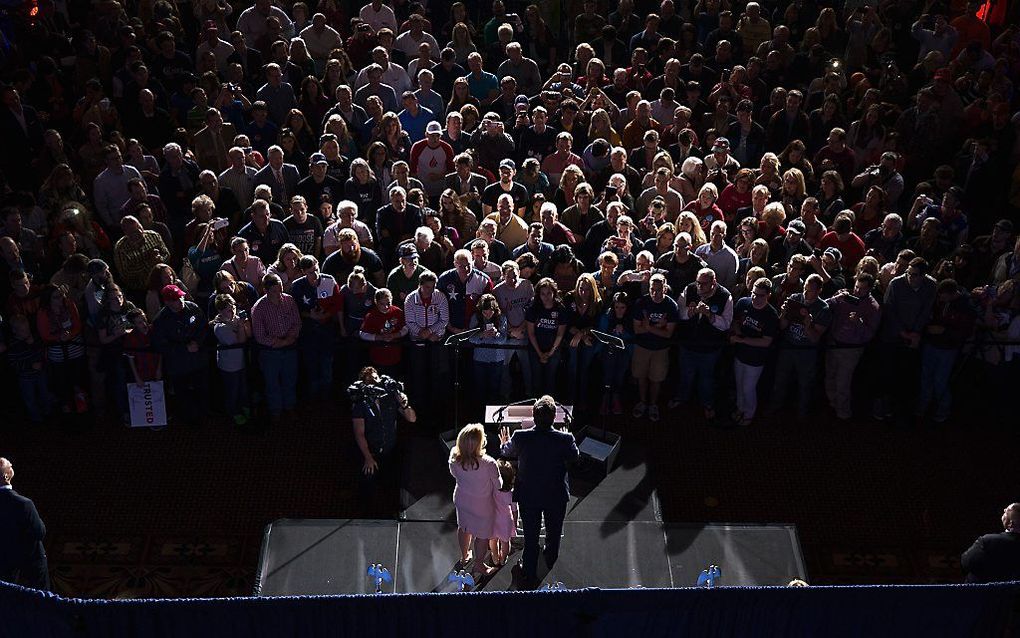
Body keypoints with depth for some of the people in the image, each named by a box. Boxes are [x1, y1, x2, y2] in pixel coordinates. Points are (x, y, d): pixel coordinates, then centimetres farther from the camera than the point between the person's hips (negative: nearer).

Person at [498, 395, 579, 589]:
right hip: (556, 497, 0)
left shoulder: (520, 437, -21)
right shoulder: (565, 439, -23)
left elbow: (507, 453, 1)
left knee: (530, 537, 14)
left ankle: (529, 577, 25)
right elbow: (574, 456, 0)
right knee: (554, 533, 24)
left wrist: (504, 443, 24)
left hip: (528, 497, 0)